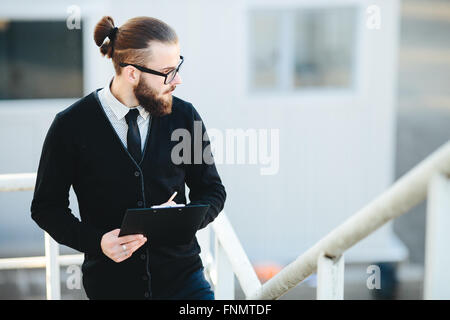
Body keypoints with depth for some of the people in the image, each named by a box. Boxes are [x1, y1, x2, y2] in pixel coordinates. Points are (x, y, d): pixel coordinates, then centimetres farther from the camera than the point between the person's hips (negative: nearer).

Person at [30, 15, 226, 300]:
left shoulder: (184, 116, 0)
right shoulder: (71, 126, -8)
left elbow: (212, 190, 9)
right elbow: (46, 207, -1)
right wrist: (96, 241, -17)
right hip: (111, 284, -2)